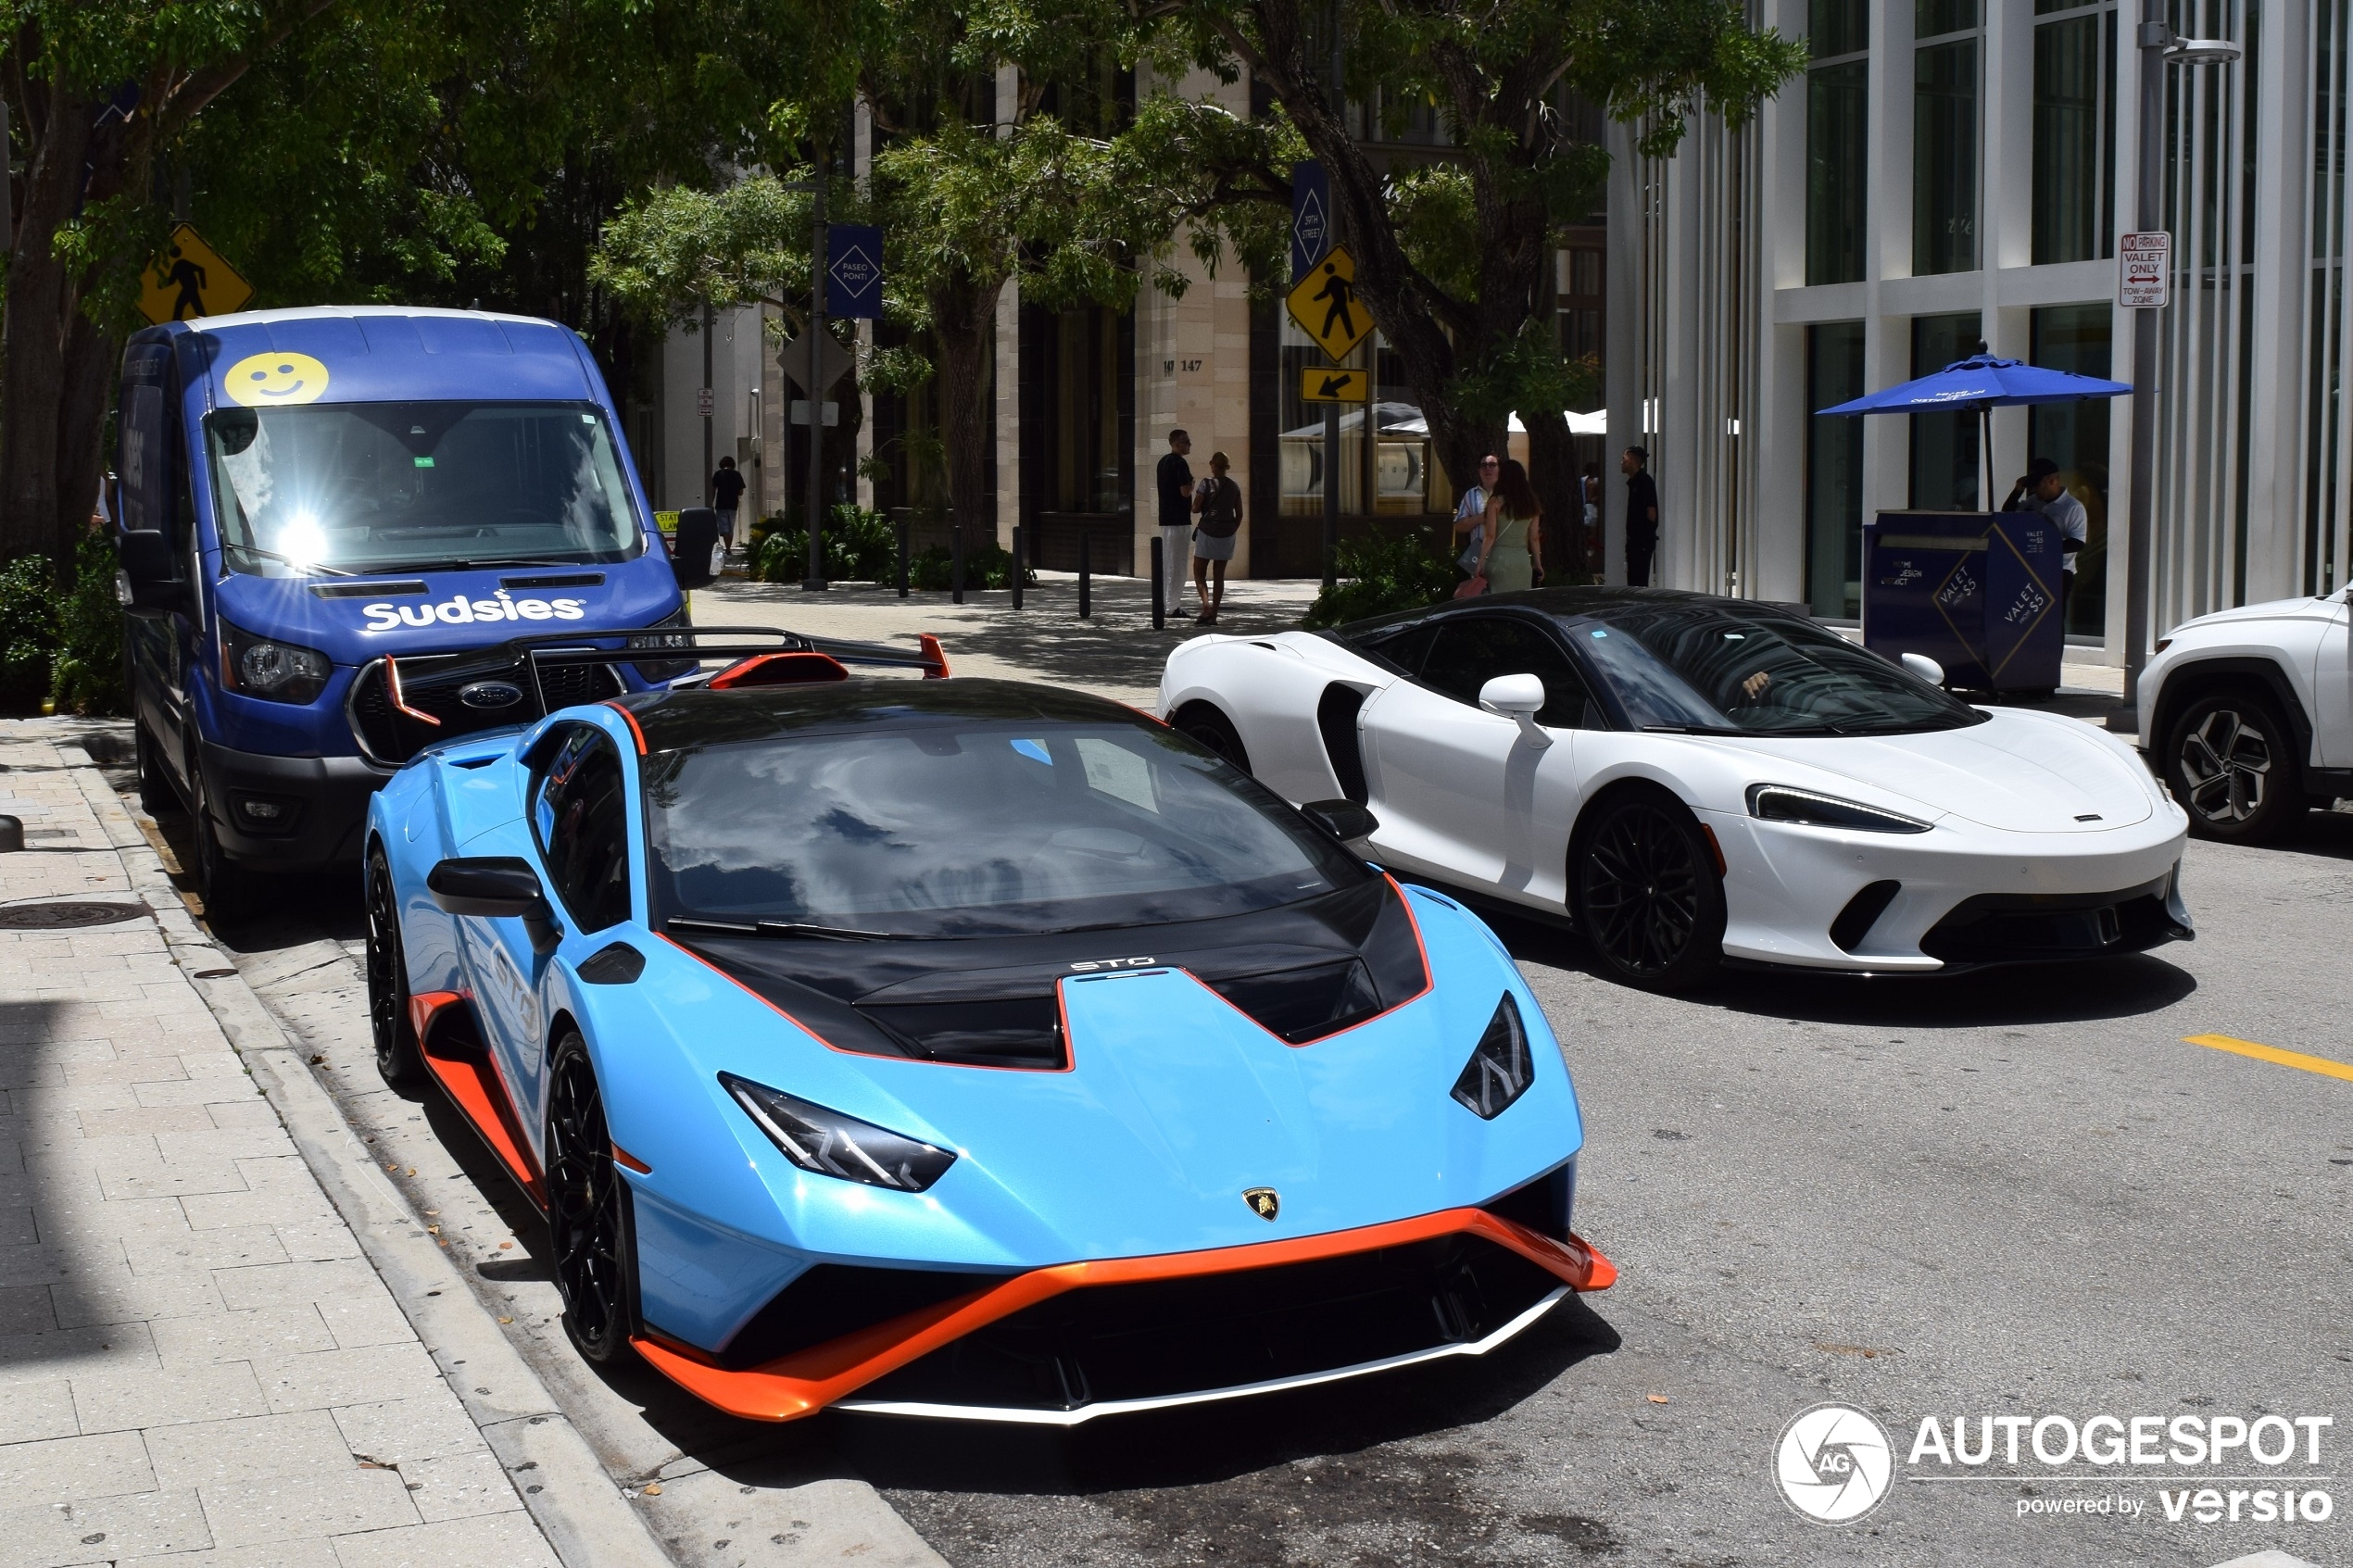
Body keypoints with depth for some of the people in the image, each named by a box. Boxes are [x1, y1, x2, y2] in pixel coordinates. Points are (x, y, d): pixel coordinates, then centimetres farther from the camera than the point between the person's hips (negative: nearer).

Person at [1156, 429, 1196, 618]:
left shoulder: (1163, 461, 14)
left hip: (1165, 518, 9)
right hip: (1179, 519, -9)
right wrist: (1191, 485, -1)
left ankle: (1165, 603, 19)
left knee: (1167, 563, 15)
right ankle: (1172, 607, -5)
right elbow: (1185, 492, -21)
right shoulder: (1180, 463, -15)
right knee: (1177, 565, -6)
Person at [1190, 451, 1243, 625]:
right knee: (1219, 575, 11)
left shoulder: (1206, 484, -9)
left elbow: (1196, 508, -8)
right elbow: (1239, 514, 6)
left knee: (1199, 572, 4)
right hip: (1226, 535, 4)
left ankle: (1206, 606, -18)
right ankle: (1213, 614, 8)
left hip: (1207, 532, -4)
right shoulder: (1234, 487, 4)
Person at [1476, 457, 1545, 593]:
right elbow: (1534, 538, 9)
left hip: (1500, 558, -4)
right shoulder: (1531, 504, 6)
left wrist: (1480, 563, -5)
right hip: (1523, 559, 4)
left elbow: (1491, 536, -9)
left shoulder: (1496, 502, -6)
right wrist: (1538, 563, 19)